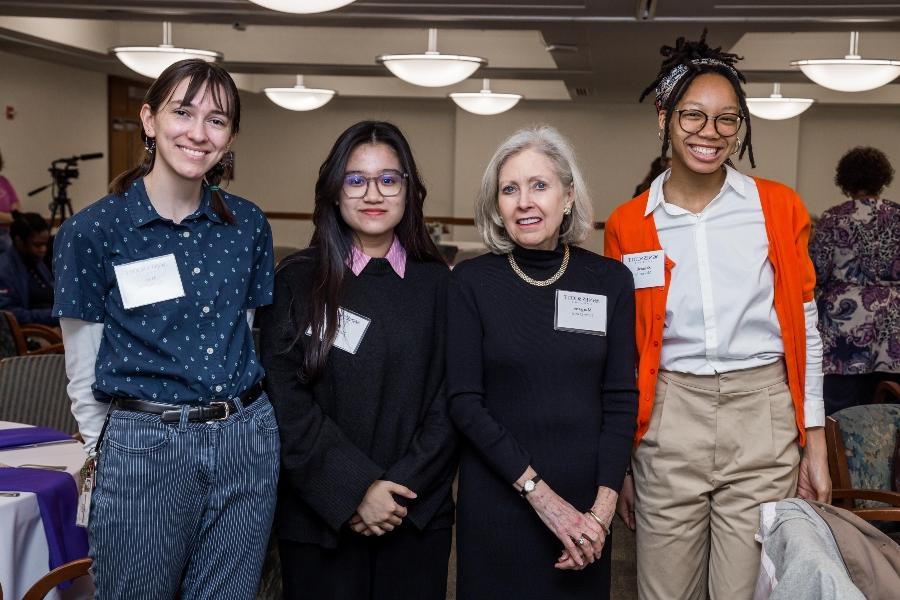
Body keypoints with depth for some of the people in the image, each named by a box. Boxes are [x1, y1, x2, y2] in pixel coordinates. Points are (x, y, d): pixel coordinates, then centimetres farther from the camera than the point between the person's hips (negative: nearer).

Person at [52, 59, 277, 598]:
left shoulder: (248, 225, 3)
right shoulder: (93, 231, -8)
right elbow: (84, 373, 0)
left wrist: (237, 422, 14)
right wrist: (110, 451, 7)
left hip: (247, 445, 3)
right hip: (143, 450, -3)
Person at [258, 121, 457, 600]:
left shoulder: (438, 286, 3)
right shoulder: (297, 281, -2)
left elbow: (450, 402, 0)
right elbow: (286, 401, -8)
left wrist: (402, 488, -11)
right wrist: (355, 490, -14)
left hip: (417, 519, 2)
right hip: (320, 518, -1)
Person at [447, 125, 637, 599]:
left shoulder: (611, 280, -1)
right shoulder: (472, 281, -6)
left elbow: (620, 399, -1)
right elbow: (464, 401, -9)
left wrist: (603, 506, -11)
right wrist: (541, 494, -15)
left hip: (585, 504, 2)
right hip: (496, 501, -1)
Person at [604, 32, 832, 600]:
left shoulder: (779, 208, 1)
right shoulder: (628, 226, 2)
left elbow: (804, 327, 5)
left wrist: (815, 446, 3)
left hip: (764, 422, 0)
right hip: (669, 424, 1)